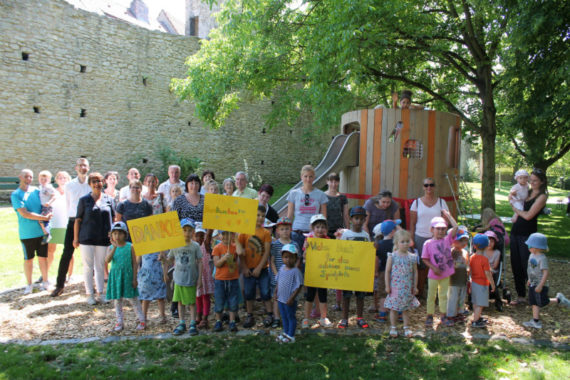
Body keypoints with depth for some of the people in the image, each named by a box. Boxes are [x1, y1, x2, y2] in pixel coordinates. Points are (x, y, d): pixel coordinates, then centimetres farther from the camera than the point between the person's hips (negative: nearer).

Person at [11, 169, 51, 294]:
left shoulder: (36, 191, 7)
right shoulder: (16, 195, -5)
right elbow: (24, 214, -14)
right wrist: (44, 218, -16)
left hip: (42, 231, 3)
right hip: (26, 233, -3)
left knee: (43, 257, 9)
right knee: (28, 259, 6)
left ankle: (45, 282, 22)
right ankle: (29, 284, 20)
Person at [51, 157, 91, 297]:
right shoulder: (69, 185, 8)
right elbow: (67, 204, 14)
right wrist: (72, 218, 10)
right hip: (73, 221, 1)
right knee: (67, 254, -1)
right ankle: (60, 285, 7)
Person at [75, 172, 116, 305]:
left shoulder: (109, 200, 7)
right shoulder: (84, 200, 3)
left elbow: (114, 218, 11)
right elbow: (78, 220, 3)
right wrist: (76, 238, 0)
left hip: (103, 239, 1)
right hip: (87, 238, -1)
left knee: (101, 266, 7)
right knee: (88, 266, 4)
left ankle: (100, 293, 16)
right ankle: (89, 294, 13)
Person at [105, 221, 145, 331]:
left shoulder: (130, 247, -4)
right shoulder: (111, 247, 1)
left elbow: (134, 263, -2)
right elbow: (107, 260, -18)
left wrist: (134, 279, -5)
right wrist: (115, 247, -28)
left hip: (128, 276, -2)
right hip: (115, 276, 2)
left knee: (133, 299, 2)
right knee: (117, 300, 9)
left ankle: (142, 320, 13)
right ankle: (119, 322, 21)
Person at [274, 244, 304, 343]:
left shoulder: (295, 271, -20)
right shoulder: (282, 269, 2)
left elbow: (299, 286, -18)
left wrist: (292, 298, -19)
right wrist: (276, 293, 9)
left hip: (290, 301, -7)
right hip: (281, 299, 7)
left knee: (291, 317, 9)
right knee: (284, 317, 21)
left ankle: (291, 336, 21)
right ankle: (285, 333, 38)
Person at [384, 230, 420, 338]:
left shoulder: (412, 257, 0)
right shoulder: (392, 256, -7)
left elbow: (415, 272, 7)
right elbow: (387, 271, -4)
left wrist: (415, 286, 6)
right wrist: (387, 286, -5)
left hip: (408, 288, 2)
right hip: (395, 287, -2)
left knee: (406, 308, 12)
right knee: (394, 308, 7)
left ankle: (407, 328, 24)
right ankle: (393, 328, 19)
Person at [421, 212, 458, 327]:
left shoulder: (447, 240, -2)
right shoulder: (428, 243, -8)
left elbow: (455, 227, -12)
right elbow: (425, 259, -5)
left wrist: (448, 215, -6)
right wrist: (434, 268, -16)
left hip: (446, 274, 2)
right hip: (433, 275, -2)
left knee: (443, 295, 15)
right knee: (431, 295, 8)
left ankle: (443, 315, 27)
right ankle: (429, 315, 20)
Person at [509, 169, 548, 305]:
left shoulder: (542, 196, -8)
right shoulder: (528, 192, 13)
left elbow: (528, 215, -15)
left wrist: (516, 209, 1)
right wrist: (512, 197, 4)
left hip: (528, 234, -7)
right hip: (515, 232, 7)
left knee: (527, 266, -3)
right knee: (516, 265, 9)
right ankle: (521, 295, 20)